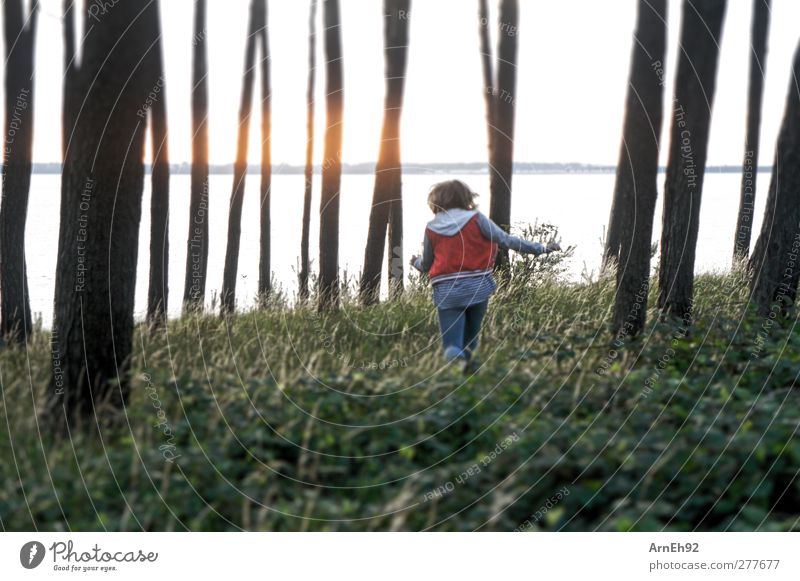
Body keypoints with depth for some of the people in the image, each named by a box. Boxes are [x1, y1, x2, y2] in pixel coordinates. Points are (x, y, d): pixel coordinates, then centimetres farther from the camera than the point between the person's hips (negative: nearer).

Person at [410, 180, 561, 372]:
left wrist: (415, 262, 39)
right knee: (470, 340, 21)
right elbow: (506, 241, -3)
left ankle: (459, 357, -33)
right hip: (477, 288, 0)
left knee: (452, 347, 0)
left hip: (446, 291, 0)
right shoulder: (476, 219, -1)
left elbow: (426, 265, 15)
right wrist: (541, 248, 5)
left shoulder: (431, 228, 5)